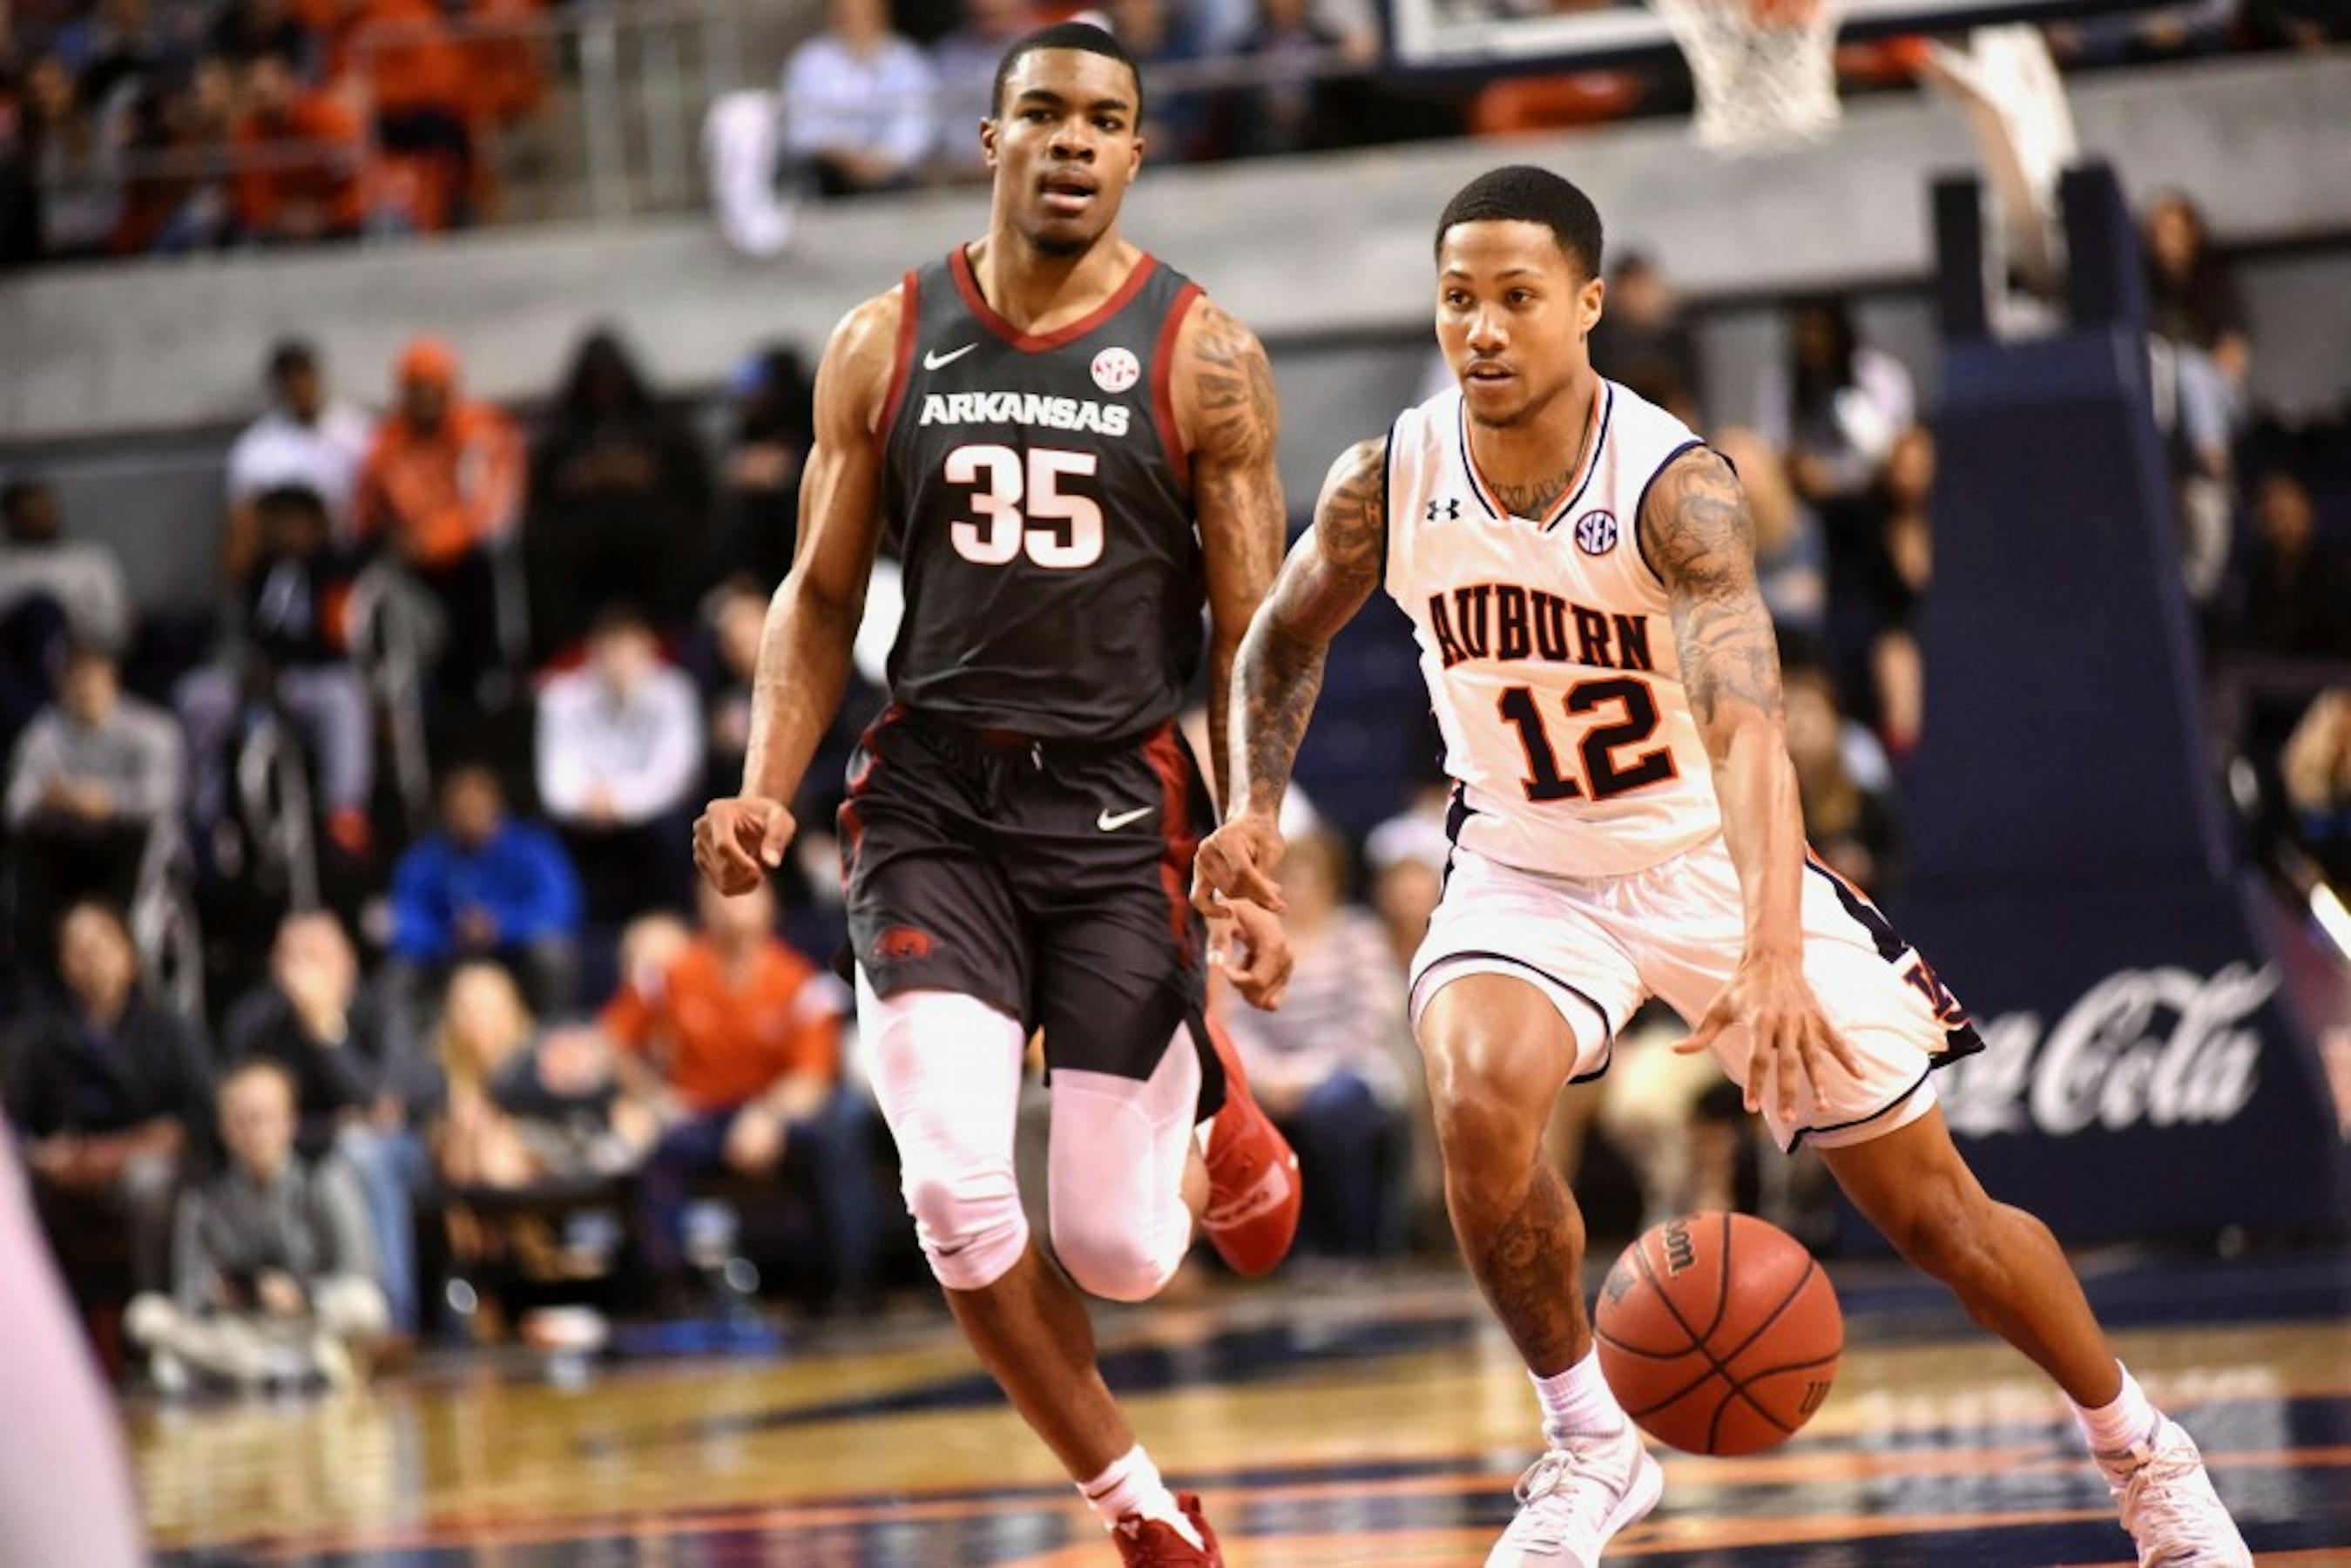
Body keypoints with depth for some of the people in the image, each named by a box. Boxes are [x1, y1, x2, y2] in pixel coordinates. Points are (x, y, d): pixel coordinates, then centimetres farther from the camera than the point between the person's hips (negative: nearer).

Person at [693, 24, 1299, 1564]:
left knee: (1117, 1249, -3)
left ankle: (1207, 1101, 35)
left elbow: (1253, 636, -2)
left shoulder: (1202, 358, -3)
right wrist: (766, 793, -5)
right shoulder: (886, 346, 3)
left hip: (1118, 801, -2)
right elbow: (822, 595, 9)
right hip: (932, 799, 2)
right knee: (960, 1201, -14)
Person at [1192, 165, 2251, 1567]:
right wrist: (1255, 804, -9)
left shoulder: (1675, 488, -26)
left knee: (1933, 1210, 3)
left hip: (1714, 866, -2)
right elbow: (1287, 638, 9)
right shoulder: (1389, 489, -13)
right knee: (1479, 1090, -31)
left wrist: (1775, 955, -54)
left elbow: (1745, 726, -39)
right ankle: (1591, 1448, -12)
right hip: (1528, 874, 2)